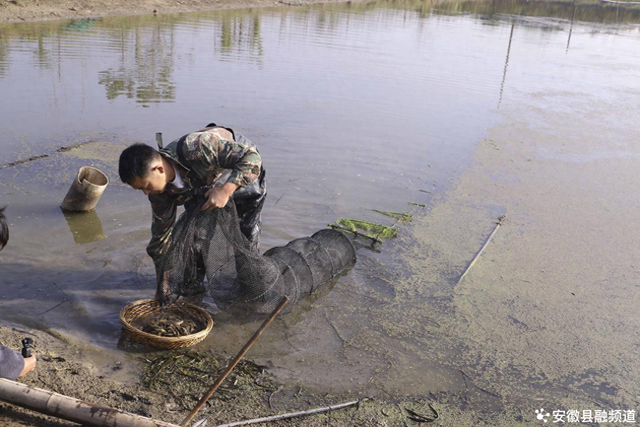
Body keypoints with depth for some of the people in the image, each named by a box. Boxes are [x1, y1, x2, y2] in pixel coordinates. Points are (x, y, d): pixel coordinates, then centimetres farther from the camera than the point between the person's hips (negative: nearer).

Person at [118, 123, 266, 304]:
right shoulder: (160, 190, -23)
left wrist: (225, 191, -52)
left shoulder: (196, 148, -45)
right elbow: (161, 233, -11)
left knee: (246, 236, -6)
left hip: (245, 175, -4)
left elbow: (252, 158, -41)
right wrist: (162, 286, -6)